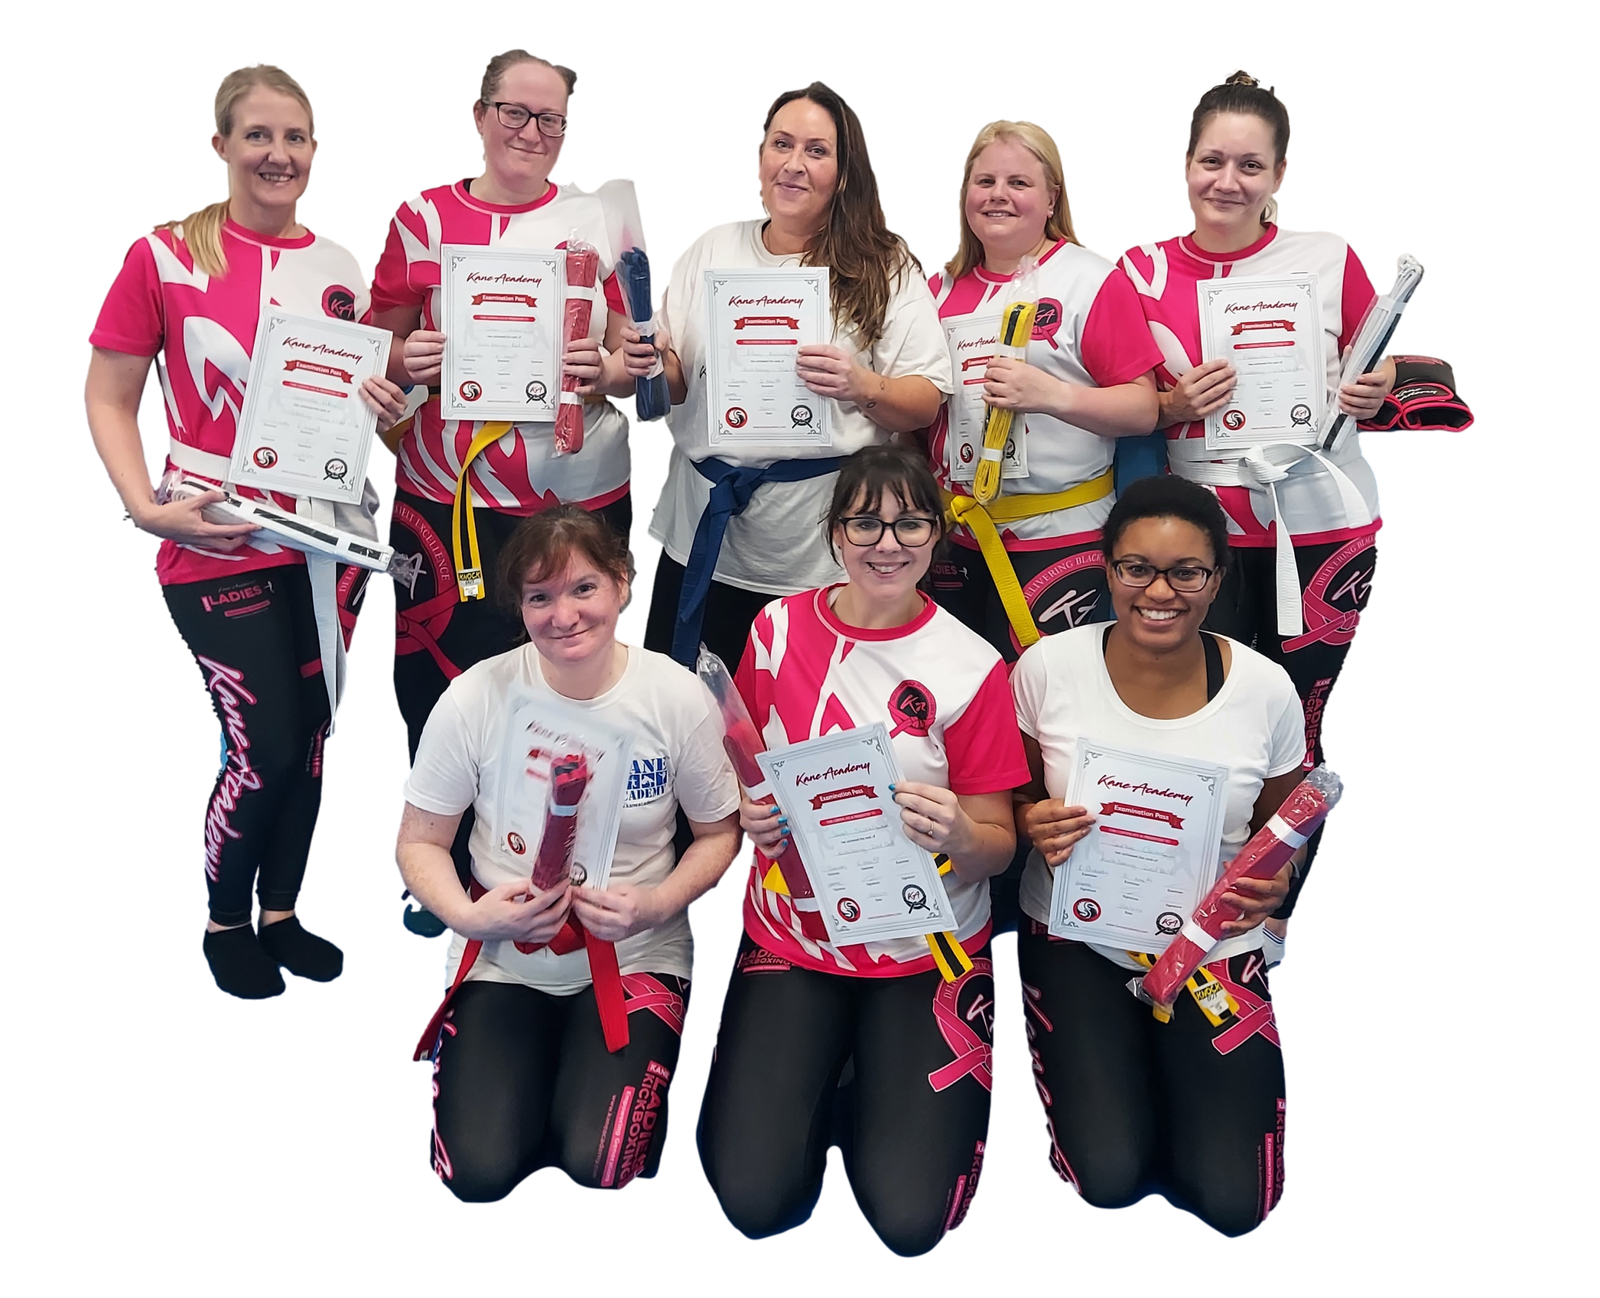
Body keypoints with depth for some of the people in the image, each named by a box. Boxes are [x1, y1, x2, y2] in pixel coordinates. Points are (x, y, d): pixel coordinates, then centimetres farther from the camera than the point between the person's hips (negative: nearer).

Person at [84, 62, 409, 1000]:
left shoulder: (341, 267, 7)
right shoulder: (165, 257, -6)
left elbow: (378, 393, 18)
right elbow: (107, 400, -3)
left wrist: (392, 401, -5)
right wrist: (150, 509, -16)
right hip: (218, 547, -4)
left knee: (311, 738, 11)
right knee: (265, 749, -6)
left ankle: (281, 912, 30)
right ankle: (225, 920, 19)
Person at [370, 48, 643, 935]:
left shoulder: (599, 221, 7)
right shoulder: (423, 219, 7)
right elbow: (379, 347, 9)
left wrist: (605, 370, -14)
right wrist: (408, 360, -13)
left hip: (577, 496, 0)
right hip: (447, 495, 1)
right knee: (440, 681, 3)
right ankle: (449, 875, 23)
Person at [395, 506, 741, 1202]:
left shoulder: (678, 698, -11)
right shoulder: (475, 698, -12)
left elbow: (718, 833, 1)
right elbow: (418, 841, -2)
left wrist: (656, 904, -18)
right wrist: (469, 915, -21)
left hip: (636, 954, 0)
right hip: (503, 956, 1)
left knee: (598, 1163, -17)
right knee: (480, 1170, -14)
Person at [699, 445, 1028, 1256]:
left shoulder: (971, 667, -10)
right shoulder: (778, 628, -2)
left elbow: (998, 846, -6)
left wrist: (958, 837, -29)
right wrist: (750, 814, -10)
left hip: (926, 949, -2)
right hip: (792, 934, 2)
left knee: (910, 1218, -10)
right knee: (753, 1199, -10)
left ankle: (882, 1085, 21)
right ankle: (818, 1078, 21)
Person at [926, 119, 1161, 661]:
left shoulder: (1092, 280, -6)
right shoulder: (943, 287, 10)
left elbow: (1142, 409, -12)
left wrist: (1052, 394, -25)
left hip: (1055, 538, -5)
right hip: (955, 532, 5)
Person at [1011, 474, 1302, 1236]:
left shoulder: (1266, 689, -9)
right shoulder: (1046, 669, -11)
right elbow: (1011, 797, 3)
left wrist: (1275, 881, -16)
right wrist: (1033, 825, -20)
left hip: (1214, 946, 1)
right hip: (1076, 937, 0)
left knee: (1232, 1199, -9)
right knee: (1108, 1179, -15)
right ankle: (1095, 1067, 19)